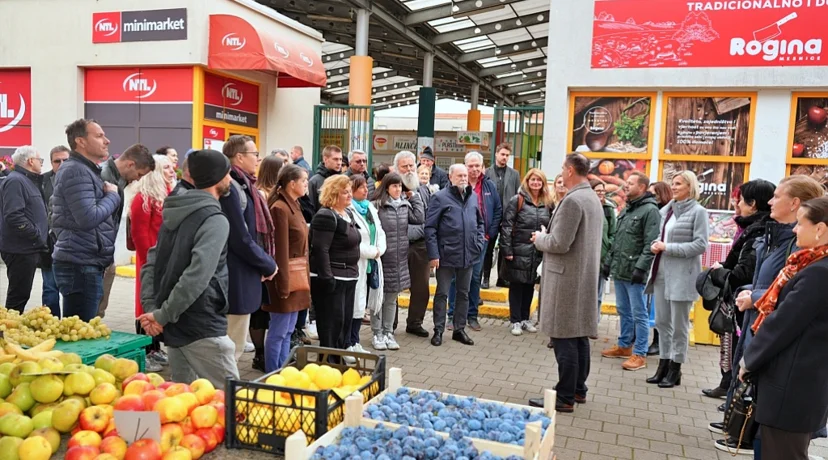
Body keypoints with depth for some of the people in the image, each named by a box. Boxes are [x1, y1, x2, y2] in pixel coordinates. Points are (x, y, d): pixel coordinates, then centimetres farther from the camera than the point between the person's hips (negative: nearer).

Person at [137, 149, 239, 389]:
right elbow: (198, 275, -25)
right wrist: (163, 315, -18)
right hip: (202, 327, -9)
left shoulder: (173, 214, 12)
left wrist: (151, 307, -1)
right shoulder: (215, 220, -15)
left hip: (175, 325, 9)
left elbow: (152, 263, 8)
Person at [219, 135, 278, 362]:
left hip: (243, 277, 10)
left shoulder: (242, 186, 13)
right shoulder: (230, 188, -17)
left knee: (233, 344, 19)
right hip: (237, 279, -10)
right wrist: (269, 265, -9)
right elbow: (241, 240, -21)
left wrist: (264, 263, 4)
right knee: (233, 345, 1)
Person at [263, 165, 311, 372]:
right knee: (278, 332, 0)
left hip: (297, 276, 9)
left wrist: (302, 278, 13)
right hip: (287, 277, -9)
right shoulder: (280, 208, -15)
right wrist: (283, 284, -19)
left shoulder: (294, 206, 13)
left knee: (287, 331, 15)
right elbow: (280, 250, -18)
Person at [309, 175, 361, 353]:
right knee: (332, 323, -4)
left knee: (346, 320, 15)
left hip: (348, 277, 10)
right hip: (331, 278, -9)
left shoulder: (348, 214, 14)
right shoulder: (326, 216, -15)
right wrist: (326, 277, -24)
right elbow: (320, 250, -21)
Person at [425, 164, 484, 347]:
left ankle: (460, 329, 26)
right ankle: (438, 330, 17)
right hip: (446, 255, -5)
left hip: (468, 255, 5)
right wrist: (433, 254, -14)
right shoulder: (440, 198, -7)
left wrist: (479, 242, 6)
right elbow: (430, 228, -9)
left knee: (463, 293, 14)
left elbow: (480, 222, 20)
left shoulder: (473, 197, 8)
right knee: (442, 293, 6)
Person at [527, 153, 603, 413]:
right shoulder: (593, 198, 13)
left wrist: (540, 238, -3)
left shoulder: (572, 200, -18)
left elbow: (559, 243, -22)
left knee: (565, 339, -4)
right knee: (579, 336, 16)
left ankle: (564, 398, 2)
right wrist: (547, 235, 16)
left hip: (566, 278, -10)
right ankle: (578, 389, 26)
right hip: (585, 277, 10)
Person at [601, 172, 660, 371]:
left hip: (634, 272, -8)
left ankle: (640, 354, 5)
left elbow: (650, 244, -17)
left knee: (638, 314, -1)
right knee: (623, 311, 16)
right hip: (619, 270, 9)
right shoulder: (626, 209, 17)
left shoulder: (650, 210, -10)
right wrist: (609, 262, 18)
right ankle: (624, 346, 28)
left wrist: (641, 267, -23)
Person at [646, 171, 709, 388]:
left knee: (679, 326, 3)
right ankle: (663, 365, 24)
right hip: (662, 272, 7)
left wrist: (668, 248, -17)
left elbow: (700, 245, -14)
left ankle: (675, 370, 14)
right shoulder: (667, 209, 12)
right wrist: (656, 245, 0)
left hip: (682, 275, -7)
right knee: (662, 322, 13)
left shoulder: (698, 211, -8)